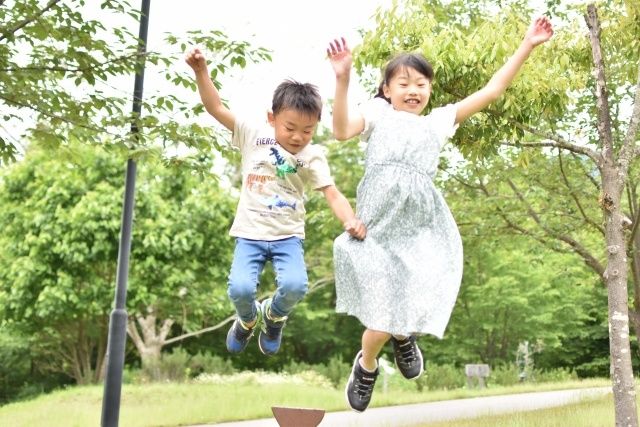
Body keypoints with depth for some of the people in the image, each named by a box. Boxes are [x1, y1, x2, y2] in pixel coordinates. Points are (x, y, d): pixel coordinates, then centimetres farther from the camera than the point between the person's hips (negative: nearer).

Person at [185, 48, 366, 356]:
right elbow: (216, 108, -6)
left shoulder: (313, 157, -2)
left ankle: (274, 316, 14)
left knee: (295, 286, -25)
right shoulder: (253, 136, -2)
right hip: (250, 233, 0)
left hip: (288, 236, 0)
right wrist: (201, 71, -20)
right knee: (240, 289, -21)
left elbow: (333, 195, -8)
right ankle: (248, 318, 19)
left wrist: (350, 221, -28)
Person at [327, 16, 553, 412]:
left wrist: (527, 46, 16)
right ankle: (367, 366, 26)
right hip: (380, 219, -3)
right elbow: (342, 131, -6)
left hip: (422, 223, 3)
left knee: (417, 301, -9)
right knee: (383, 317, -6)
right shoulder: (378, 113, 13)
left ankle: (404, 335, 30)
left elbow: (492, 91, 19)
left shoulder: (438, 121, 22)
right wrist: (343, 81, -16)